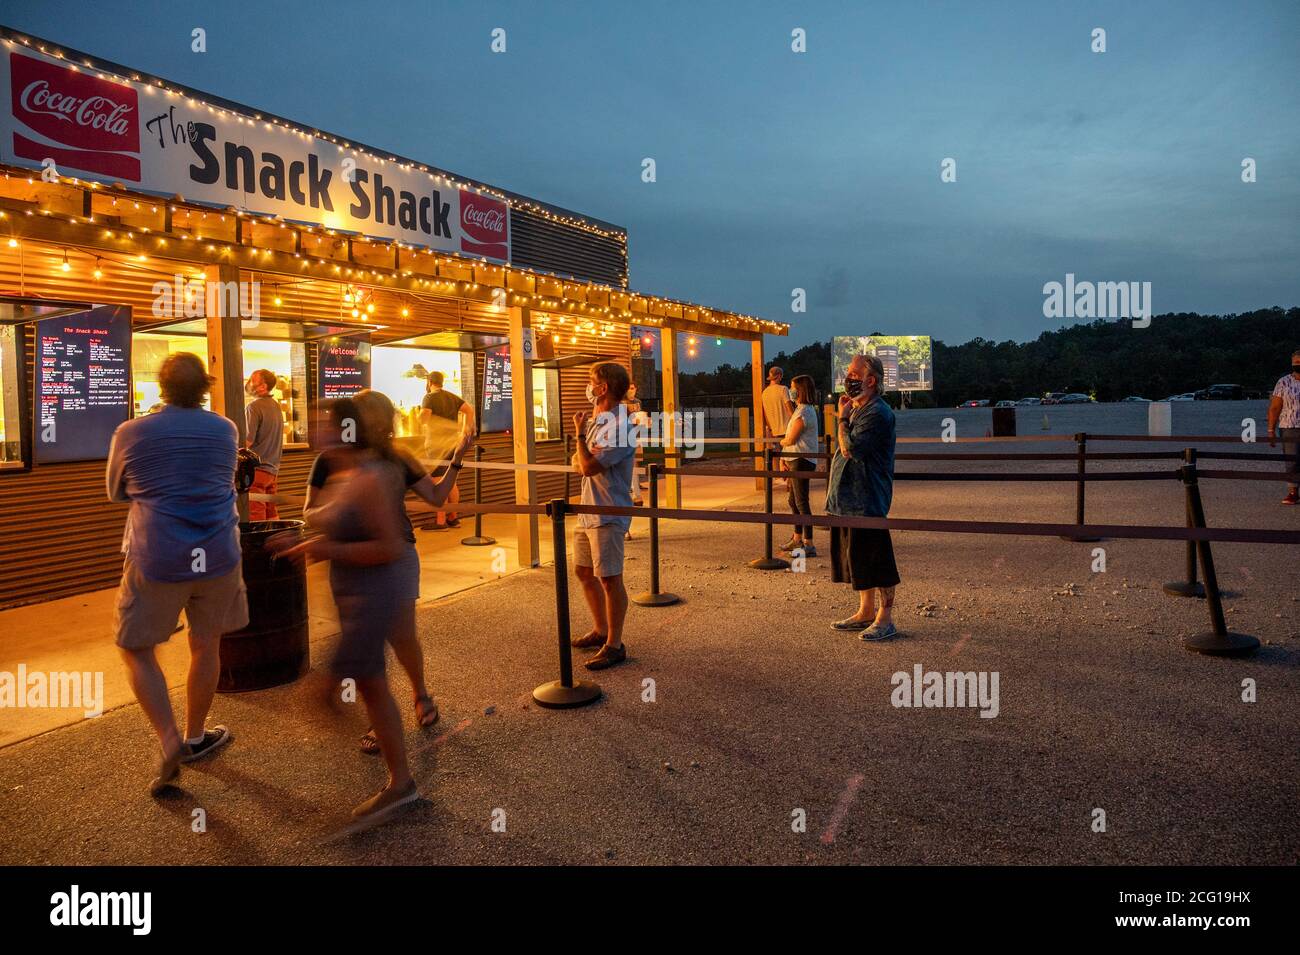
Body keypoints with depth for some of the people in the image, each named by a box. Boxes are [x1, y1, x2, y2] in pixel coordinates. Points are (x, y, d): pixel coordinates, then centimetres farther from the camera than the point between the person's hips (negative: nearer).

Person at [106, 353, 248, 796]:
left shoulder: (130, 434, -3)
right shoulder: (226, 431, 4)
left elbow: (116, 491, 13)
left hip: (156, 559, -2)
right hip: (218, 556, 3)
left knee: (137, 649, 13)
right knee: (206, 645, 17)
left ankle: (171, 743, 2)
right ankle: (195, 736, 32)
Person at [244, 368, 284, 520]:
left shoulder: (254, 407, -13)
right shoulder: (276, 406, 13)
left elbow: (247, 441, -18)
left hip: (256, 469, -8)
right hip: (273, 468, 8)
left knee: (255, 518, -7)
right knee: (272, 514, 12)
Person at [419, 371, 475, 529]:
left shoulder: (429, 397, -8)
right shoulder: (452, 396, 13)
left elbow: (423, 419, -20)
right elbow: (469, 410, 7)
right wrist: (466, 429, 12)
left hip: (436, 444, -7)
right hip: (453, 443, 7)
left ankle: (441, 521, -7)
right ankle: (453, 518, 19)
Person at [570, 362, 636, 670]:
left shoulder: (618, 427, -18)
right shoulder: (593, 420, 12)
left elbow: (588, 467, -23)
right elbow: (577, 462, 18)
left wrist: (579, 434, -11)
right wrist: (584, 459, -4)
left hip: (607, 516, -10)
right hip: (586, 512, 10)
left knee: (610, 579, -2)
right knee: (584, 572, 19)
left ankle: (614, 645, 8)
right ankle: (600, 630, 35)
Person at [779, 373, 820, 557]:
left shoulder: (803, 413, -17)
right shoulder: (806, 409, 16)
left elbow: (790, 439, -16)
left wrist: (781, 442, 6)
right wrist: (786, 458, 12)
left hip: (801, 461, -11)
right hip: (796, 461, 11)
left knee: (801, 502, -8)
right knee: (793, 500, 17)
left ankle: (808, 545, -6)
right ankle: (797, 539, 27)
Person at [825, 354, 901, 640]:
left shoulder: (877, 413, -16)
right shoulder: (858, 410, 17)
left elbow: (851, 449, -23)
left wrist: (843, 418, -12)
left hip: (867, 501, -10)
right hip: (849, 498, 10)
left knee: (876, 561, -3)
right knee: (856, 557, 16)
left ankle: (885, 619, 7)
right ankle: (866, 613, 27)